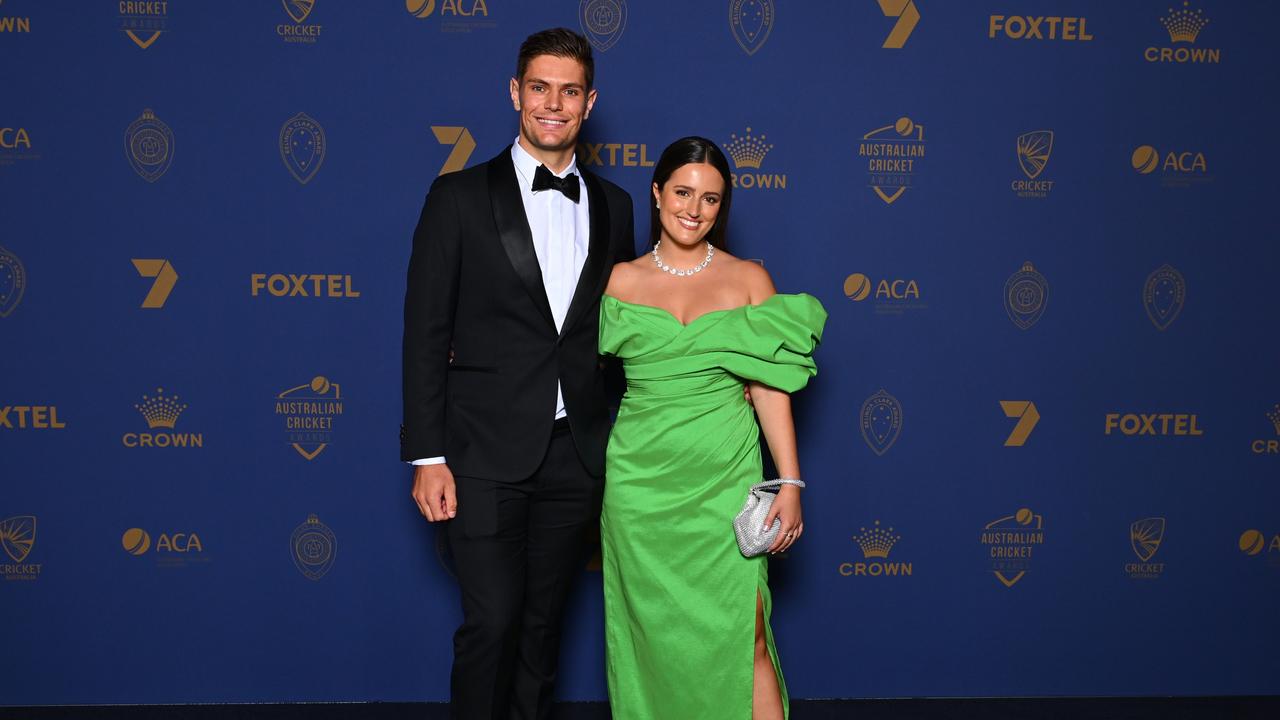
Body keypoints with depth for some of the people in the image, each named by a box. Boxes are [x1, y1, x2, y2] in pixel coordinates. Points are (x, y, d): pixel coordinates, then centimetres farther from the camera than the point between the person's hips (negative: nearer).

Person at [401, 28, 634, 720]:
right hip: (486, 453, -3)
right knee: (492, 620, -5)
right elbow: (425, 333, -4)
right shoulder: (460, 196, -2)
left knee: (543, 620, 12)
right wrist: (426, 457, -9)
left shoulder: (612, 206, 10)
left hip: (576, 454, 4)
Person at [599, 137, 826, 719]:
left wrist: (790, 482, -2)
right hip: (642, 481, 1)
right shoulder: (620, 281, 6)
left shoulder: (749, 279, 5)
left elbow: (771, 388, 3)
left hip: (725, 480, -1)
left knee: (742, 637, -6)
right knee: (653, 633, 7)